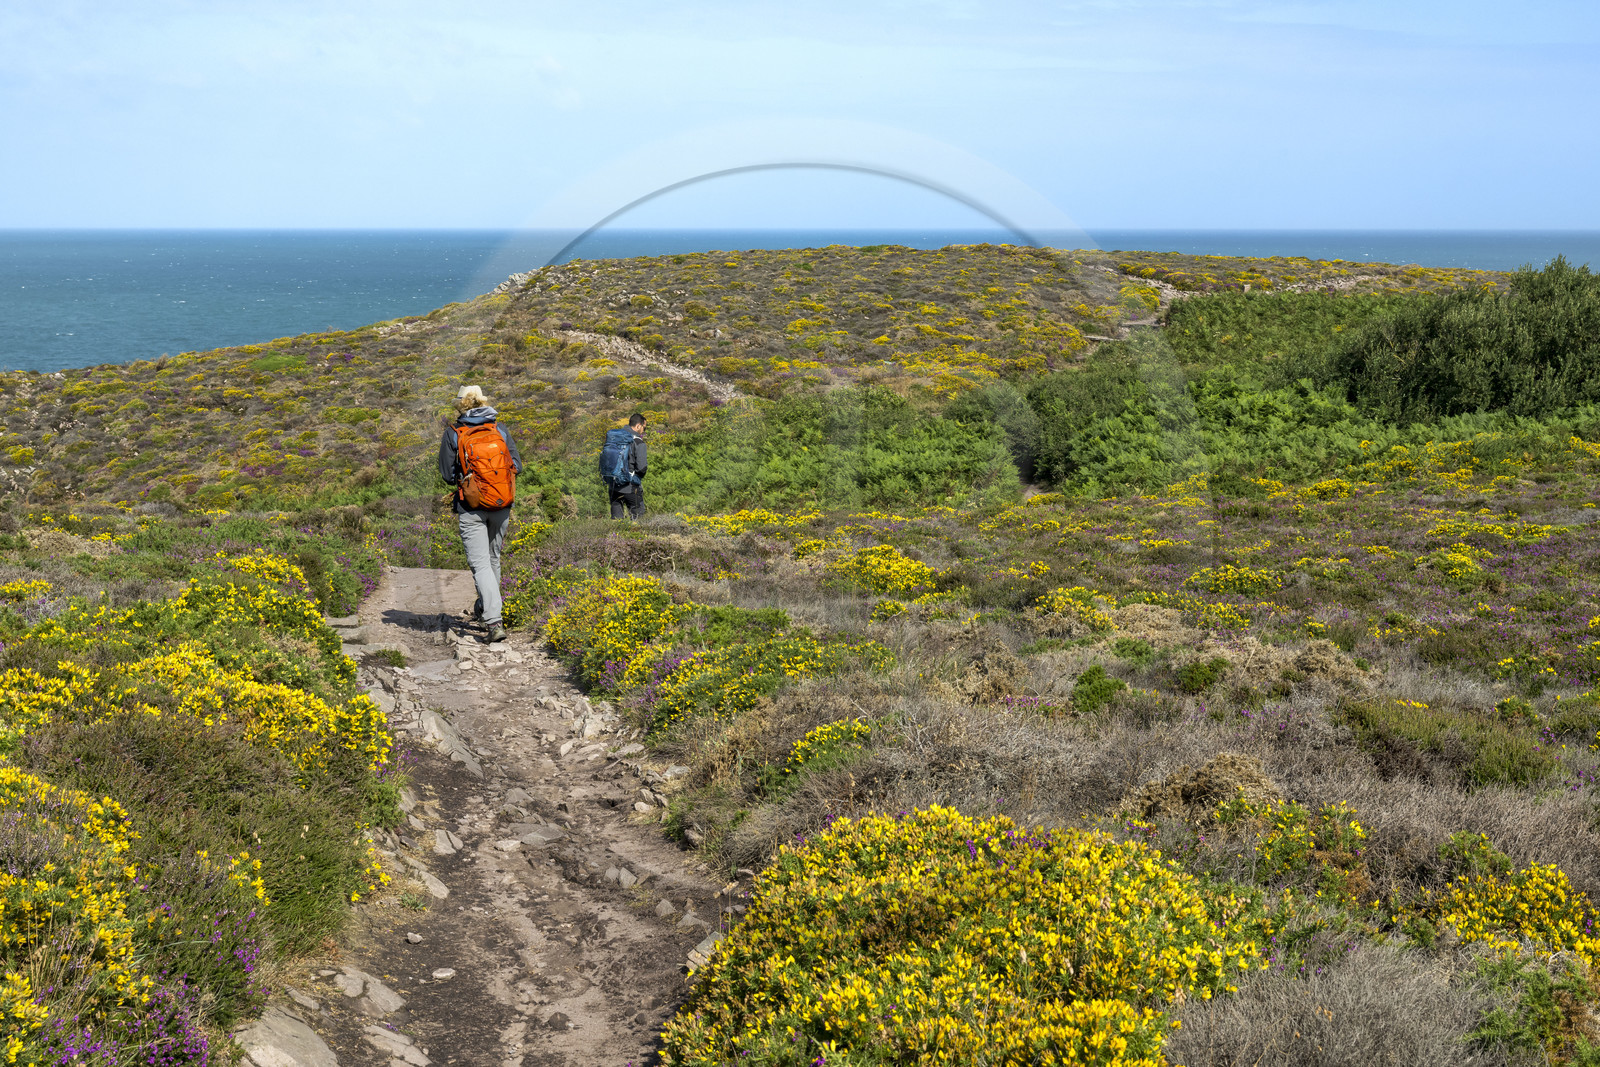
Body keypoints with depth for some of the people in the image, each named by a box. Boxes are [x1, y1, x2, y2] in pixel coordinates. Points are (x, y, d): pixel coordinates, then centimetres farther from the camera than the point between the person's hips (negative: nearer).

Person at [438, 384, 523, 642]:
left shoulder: (452, 434, -5)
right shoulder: (499, 430, 1)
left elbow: (447, 475, -3)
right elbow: (517, 466, 1)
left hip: (471, 509, -3)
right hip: (501, 506, 3)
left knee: (480, 563, -3)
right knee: (493, 558, 22)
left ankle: (494, 621, -16)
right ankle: (484, 607, 40)